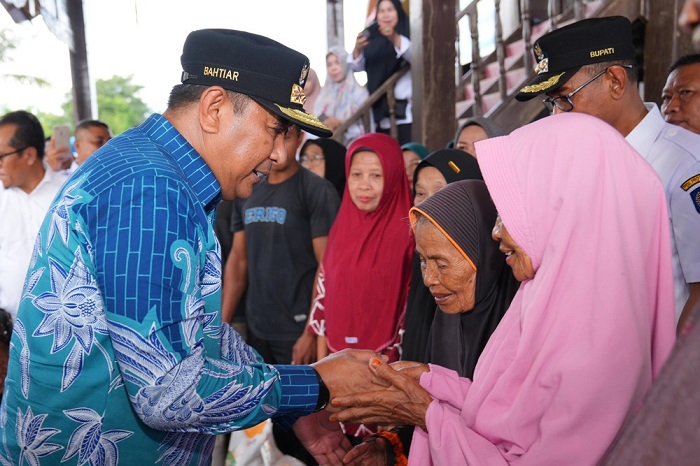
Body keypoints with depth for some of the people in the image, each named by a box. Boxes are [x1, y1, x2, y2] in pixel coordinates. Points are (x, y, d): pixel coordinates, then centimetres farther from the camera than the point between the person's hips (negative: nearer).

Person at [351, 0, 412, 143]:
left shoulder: (408, 32, 5)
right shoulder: (371, 36, 14)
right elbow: (357, 67, 9)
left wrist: (394, 38, -29)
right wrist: (357, 48, -12)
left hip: (404, 107, -3)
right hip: (379, 107, 3)